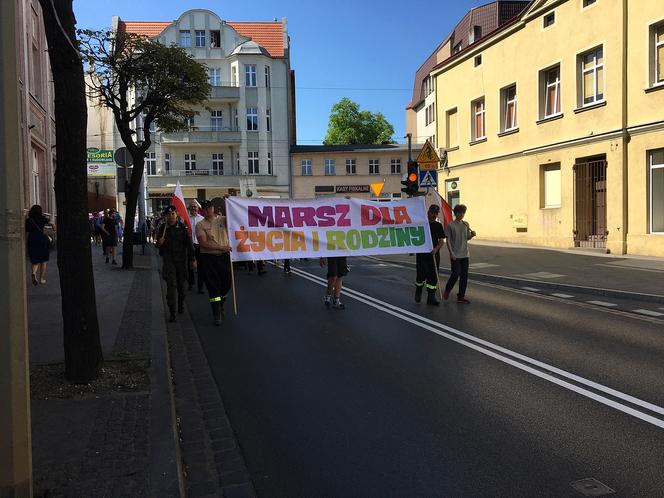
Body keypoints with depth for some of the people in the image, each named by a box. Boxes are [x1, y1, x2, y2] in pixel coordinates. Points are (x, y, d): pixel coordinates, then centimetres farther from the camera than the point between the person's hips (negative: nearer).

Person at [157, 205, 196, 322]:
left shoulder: (182, 227, -4)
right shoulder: (163, 227, 3)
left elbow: (189, 244, -2)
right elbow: (158, 243, 15)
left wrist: (192, 259, -4)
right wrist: (159, 243, -9)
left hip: (181, 258, 0)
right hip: (168, 258, 0)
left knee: (181, 283, 12)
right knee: (171, 284, -9)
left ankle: (181, 304, 38)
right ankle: (171, 311, -7)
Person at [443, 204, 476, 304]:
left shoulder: (466, 224, 10)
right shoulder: (450, 226, -6)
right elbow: (448, 240, -7)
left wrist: (472, 235, -5)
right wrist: (451, 253, -13)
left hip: (465, 254, 5)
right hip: (455, 255, -5)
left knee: (464, 276, 4)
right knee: (456, 274, -7)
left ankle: (461, 296, 10)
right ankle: (447, 290, 19)